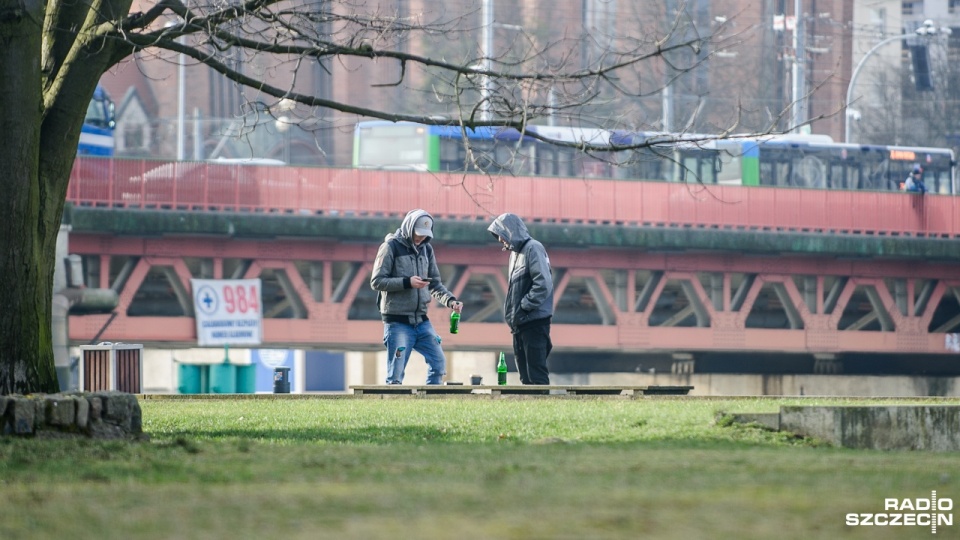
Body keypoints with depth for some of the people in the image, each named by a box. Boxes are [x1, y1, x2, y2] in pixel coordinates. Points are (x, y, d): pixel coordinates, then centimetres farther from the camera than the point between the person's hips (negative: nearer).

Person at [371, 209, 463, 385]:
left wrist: (451, 301, -3)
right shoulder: (391, 247, -6)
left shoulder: (426, 249, 12)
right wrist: (407, 282, -20)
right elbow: (376, 282, -10)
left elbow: (435, 284, 15)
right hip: (398, 322, -6)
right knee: (396, 374, -6)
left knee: (438, 363, 3)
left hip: (421, 321, 6)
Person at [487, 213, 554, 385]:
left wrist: (524, 306, -16)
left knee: (536, 374, -10)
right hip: (521, 324, 9)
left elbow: (544, 284, -20)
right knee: (525, 375, 11)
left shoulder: (533, 249, -11)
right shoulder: (515, 252, 17)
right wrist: (513, 315, 9)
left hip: (534, 321, -9)